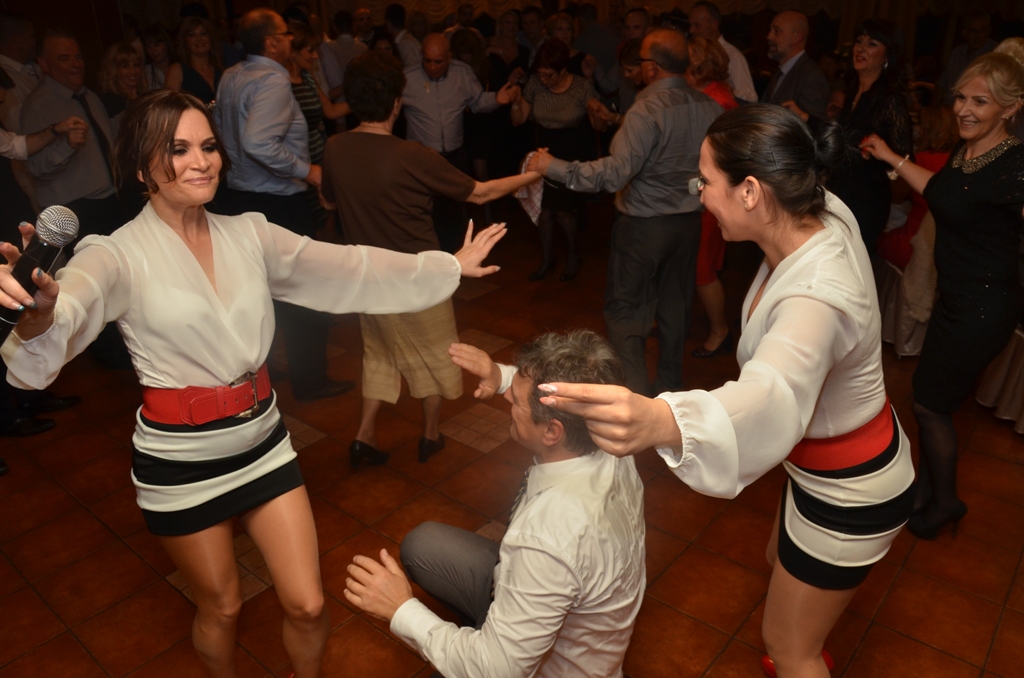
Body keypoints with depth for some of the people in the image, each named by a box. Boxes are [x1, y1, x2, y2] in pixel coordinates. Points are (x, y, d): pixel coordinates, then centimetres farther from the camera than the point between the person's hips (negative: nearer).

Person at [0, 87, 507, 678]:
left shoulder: (249, 235, -2)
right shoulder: (119, 256, -14)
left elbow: (349, 269, 0)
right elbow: (64, 318, -33)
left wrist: (448, 266, 1)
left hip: (263, 439, 3)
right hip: (181, 460, -3)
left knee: (308, 605, 8)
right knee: (222, 608, 18)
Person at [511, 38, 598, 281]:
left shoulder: (582, 87, -14)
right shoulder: (535, 83, -6)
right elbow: (518, 120, -5)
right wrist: (516, 102, -21)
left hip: (574, 157, -3)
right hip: (545, 152, 4)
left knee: (562, 209, -5)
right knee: (543, 206, 3)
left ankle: (573, 252, 25)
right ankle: (547, 257, 26)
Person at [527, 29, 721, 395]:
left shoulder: (646, 111, -21)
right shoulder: (710, 108, -1)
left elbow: (615, 173, -29)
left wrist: (553, 167, -23)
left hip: (643, 225, -6)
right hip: (688, 221, 7)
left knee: (626, 310, 6)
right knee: (675, 306, 18)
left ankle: (634, 396, 6)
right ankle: (670, 385, 33)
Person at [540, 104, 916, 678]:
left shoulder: (817, 297, -43)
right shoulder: (827, 214, -17)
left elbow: (773, 398, -63)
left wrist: (661, 421, -82)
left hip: (851, 495, -9)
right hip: (833, 456, 9)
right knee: (782, 561, 35)